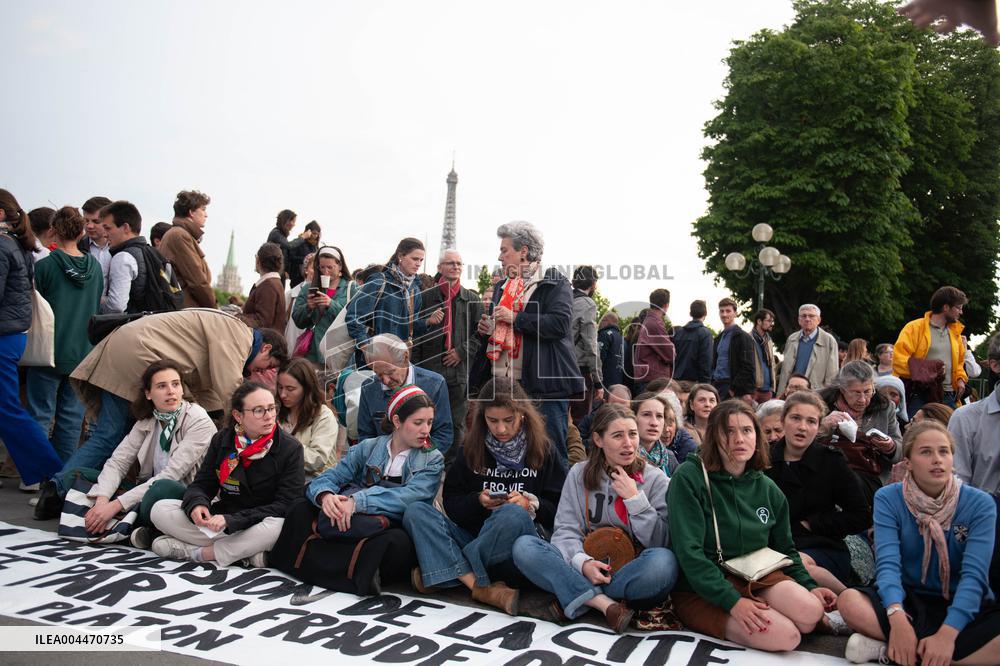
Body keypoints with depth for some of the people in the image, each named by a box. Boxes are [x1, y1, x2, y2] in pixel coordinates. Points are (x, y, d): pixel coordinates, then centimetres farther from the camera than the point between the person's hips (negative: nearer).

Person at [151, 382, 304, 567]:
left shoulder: (290, 448, -12)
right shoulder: (222, 440, 1)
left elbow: (285, 505, -16)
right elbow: (201, 484, 6)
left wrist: (232, 520, -26)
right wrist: (197, 503, -20)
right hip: (222, 518, 4)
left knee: (279, 525, -38)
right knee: (160, 509, -12)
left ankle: (199, 553, -16)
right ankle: (247, 553, -19)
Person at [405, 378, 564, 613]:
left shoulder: (542, 450, 4)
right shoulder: (472, 448, 9)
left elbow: (560, 510, 2)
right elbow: (451, 503, 7)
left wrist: (530, 504, -15)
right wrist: (477, 501, -12)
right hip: (471, 536, 3)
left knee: (513, 514, -36)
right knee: (415, 511, -19)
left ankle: (444, 574, -21)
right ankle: (480, 587, -32)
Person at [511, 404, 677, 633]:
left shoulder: (655, 479, 1)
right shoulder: (580, 474, 5)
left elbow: (660, 542, -4)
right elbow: (566, 530, -2)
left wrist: (634, 498, -13)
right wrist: (582, 562, -22)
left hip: (630, 576, -1)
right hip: (584, 572, 2)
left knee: (664, 562, -35)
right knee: (524, 546, -20)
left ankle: (576, 599, -19)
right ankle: (606, 604, -27)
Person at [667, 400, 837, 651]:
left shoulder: (768, 489, 6)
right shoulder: (689, 477, -13)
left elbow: (785, 549, 17)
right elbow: (689, 552, -19)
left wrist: (809, 586, -1)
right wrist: (732, 601, -26)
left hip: (757, 576, 5)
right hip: (702, 589, -5)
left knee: (810, 613, -26)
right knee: (786, 636, -26)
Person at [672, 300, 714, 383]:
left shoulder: (678, 332, 10)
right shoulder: (705, 333, -6)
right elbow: (706, 361, -11)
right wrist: (705, 383, -9)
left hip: (677, 380, 5)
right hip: (694, 380, -5)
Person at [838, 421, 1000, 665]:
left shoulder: (980, 504, -6)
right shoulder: (888, 499, -5)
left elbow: (974, 573, -17)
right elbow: (888, 563, -17)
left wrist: (947, 634, -31)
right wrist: (897, 617, -36)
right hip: (909, 601, 0)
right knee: (849, 601, -31)